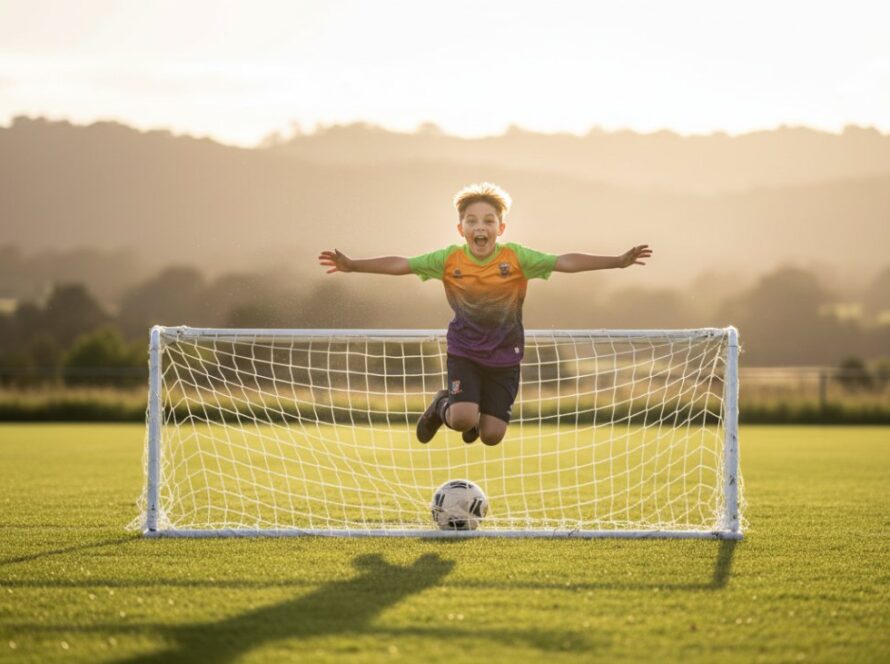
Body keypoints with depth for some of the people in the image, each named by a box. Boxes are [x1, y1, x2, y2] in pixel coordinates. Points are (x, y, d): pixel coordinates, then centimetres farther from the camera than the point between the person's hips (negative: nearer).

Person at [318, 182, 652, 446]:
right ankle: (443, 406, 16)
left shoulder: (517, 258, -16)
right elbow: (400, 264, -14)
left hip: (505, 356, 1)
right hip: (464, 350, -1)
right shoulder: (449, 260, -13)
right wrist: (352, 265, -23)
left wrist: (618, 261, -31)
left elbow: (565, 262, -22)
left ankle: (474, 418, 37)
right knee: (463, 419, -22)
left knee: (492, 436, -2)